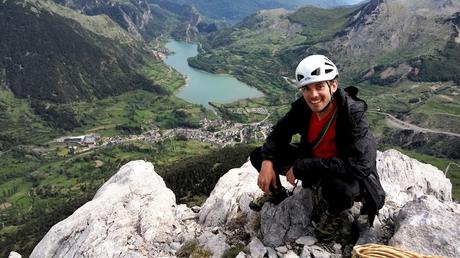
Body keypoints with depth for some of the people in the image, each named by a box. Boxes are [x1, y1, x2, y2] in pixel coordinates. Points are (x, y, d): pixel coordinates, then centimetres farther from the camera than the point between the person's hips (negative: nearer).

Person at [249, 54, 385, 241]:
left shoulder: (353, 114, -30)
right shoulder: (302, 107, -15)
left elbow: (359, 165, -38)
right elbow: (279, 133, 0)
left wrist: (301, 167, -35)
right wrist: (267, 162, -19)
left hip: (345, 173, -4)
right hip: (312, 165, 5)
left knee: (340, 187, -41)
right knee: (259, 156, -6)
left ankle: (332, 213, -2)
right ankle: (276, 193, 24)